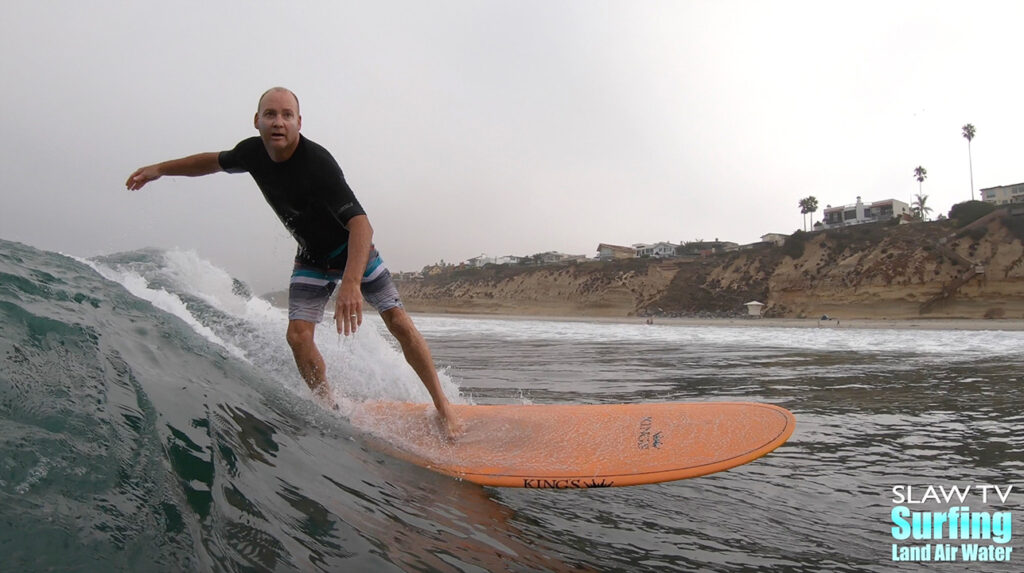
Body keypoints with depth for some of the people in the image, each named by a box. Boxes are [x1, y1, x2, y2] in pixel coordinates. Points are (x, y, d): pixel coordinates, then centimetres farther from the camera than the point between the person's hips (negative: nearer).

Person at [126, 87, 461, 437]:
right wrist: (160, 168, 11)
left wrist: (351, 283, -57)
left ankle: (442, 405, -1)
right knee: (298, 335, -11)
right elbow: (215, 161, 14)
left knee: (399, 322, -12)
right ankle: (330, 411, 6)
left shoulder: (317, 162, -33)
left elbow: (360, 225, -43)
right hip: (311, 257, 5)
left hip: (353, 250, -5)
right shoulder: (253, 151, -12)